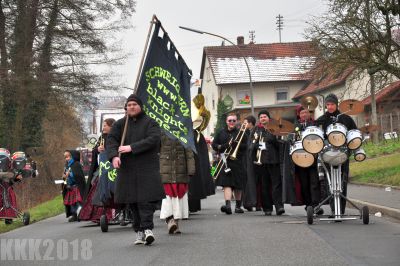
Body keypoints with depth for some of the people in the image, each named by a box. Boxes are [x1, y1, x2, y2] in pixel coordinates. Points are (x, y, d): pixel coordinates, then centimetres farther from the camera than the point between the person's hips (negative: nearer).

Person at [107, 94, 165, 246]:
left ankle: (147, 228, -20)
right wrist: (114, 156, -20)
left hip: (147, 167, -3)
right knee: (132, 200, 2)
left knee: (146, 198, -15)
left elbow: (153, 139, -13)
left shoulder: (150, 123, 3)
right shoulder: (120, 124, 12)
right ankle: (139, 232, 7)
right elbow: (111, 140, 0)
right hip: (127, 169, 3)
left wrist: (132, 147, -18)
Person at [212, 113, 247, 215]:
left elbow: (246, 146, 0)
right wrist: (221, 147, -9)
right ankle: (228, 205, -24)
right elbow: (214, 144, 11)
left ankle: (238, 206, 22)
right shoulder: (221, 133, 12)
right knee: (226, 184, -14)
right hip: (225, 161, 0)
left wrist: (235, 145, -16)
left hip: (237, 162, 0)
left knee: (238, 185, 7)